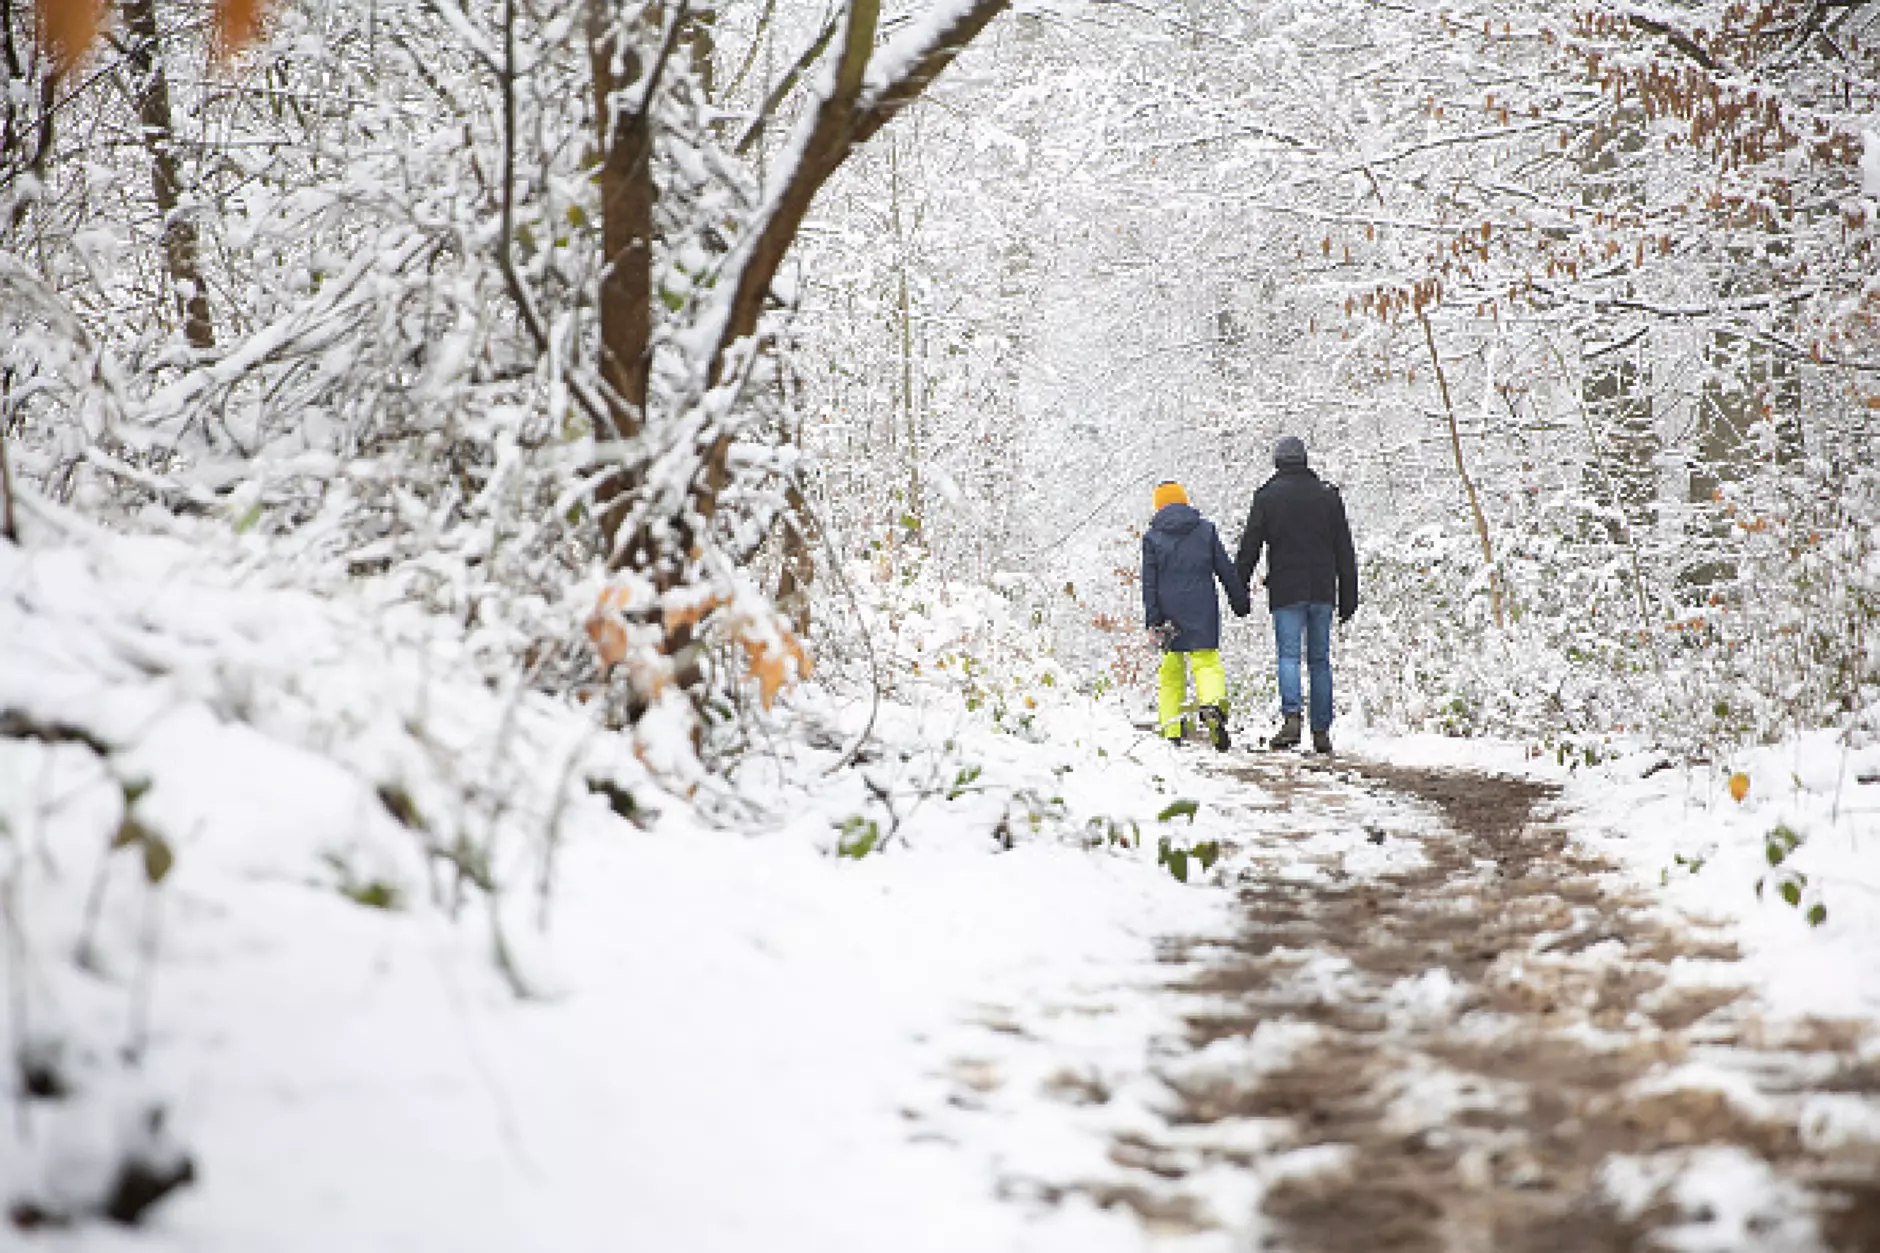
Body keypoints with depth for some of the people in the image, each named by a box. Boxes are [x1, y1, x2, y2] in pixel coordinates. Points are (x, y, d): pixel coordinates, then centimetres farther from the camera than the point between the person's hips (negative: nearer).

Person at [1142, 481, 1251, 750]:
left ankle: (1171, 730, 4)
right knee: (1207, 661, 0)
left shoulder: (1152, 537, 4)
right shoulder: (1206, 530, 7)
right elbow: (1226, 570, 8)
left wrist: (1153, 619, -2)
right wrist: (1241, 603, 15)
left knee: (1170, 670, 8)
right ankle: (1213, 706, -29)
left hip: (1169, 613, 0)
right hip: (1202, 612, 0)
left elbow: (1149, 583, -1)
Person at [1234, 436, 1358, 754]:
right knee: (1320, 660, 7)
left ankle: (1291, 718, -25)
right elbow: (1345, 551, 10)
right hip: (1322, 591, 3)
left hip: (1286, 591, -2)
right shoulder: (1328, 495, 9)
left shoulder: (1267, 496, 2)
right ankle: (1322, 731, 7)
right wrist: (1348, 596, 14)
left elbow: (1249, 547, 2)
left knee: (1288, 656, -5)